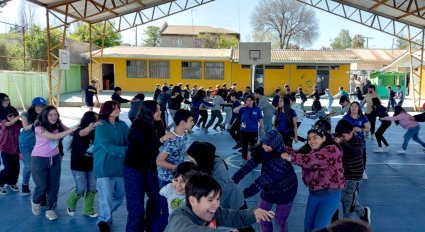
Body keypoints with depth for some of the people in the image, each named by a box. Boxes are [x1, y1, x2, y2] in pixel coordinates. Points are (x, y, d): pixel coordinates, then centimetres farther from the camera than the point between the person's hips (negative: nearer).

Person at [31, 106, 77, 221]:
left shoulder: (58, 125, -4)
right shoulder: (39, 128, -20)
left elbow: (69, 131, -14)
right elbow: (54, 137, -32)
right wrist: (73, 129, -37)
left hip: (55, 158, 4)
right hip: (40, 159, -4)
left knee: (54, 185, 3)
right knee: (42, 186, -3)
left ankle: (50, 209, 19)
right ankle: (35, 202, 30)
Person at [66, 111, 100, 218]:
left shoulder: (95, 132, -2)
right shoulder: (79, 130, -14)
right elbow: (83, 133, -37)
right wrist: (93, 125, -55)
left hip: (91, 165, 4)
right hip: (78, 166, -4)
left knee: (92, 188, 6)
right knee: (81, 189, -3)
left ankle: (88, 210, 24)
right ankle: (70, 204, 27)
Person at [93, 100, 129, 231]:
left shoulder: (122, 125, 3)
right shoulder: (100, 126, -12)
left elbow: (130, 141, -7)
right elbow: (108, 147, -22)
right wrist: (128, 150, -29)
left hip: (120, 166, 6)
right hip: (105, 166, -5)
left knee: (120, 195, 16)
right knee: (106, 196, -1)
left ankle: (106, 214, 42)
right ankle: (103, 220, 23)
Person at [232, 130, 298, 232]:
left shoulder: (281, 162, -35)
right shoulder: (263, 151, -14)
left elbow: (262, 180, -37)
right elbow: (251, 164, -22)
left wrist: (243, 194, -38)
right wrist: (234, 179, -32)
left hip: (284, 192, -6)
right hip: (268, 188, 6)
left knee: (280, 220, 6)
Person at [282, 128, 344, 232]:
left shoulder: (332, 149, -16)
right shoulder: (309, 150, 12)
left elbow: (309, 160, -25)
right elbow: (297, 153, 0)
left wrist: (290, 157, -19)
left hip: (330, 194, -7)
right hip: (314, 193, 8)